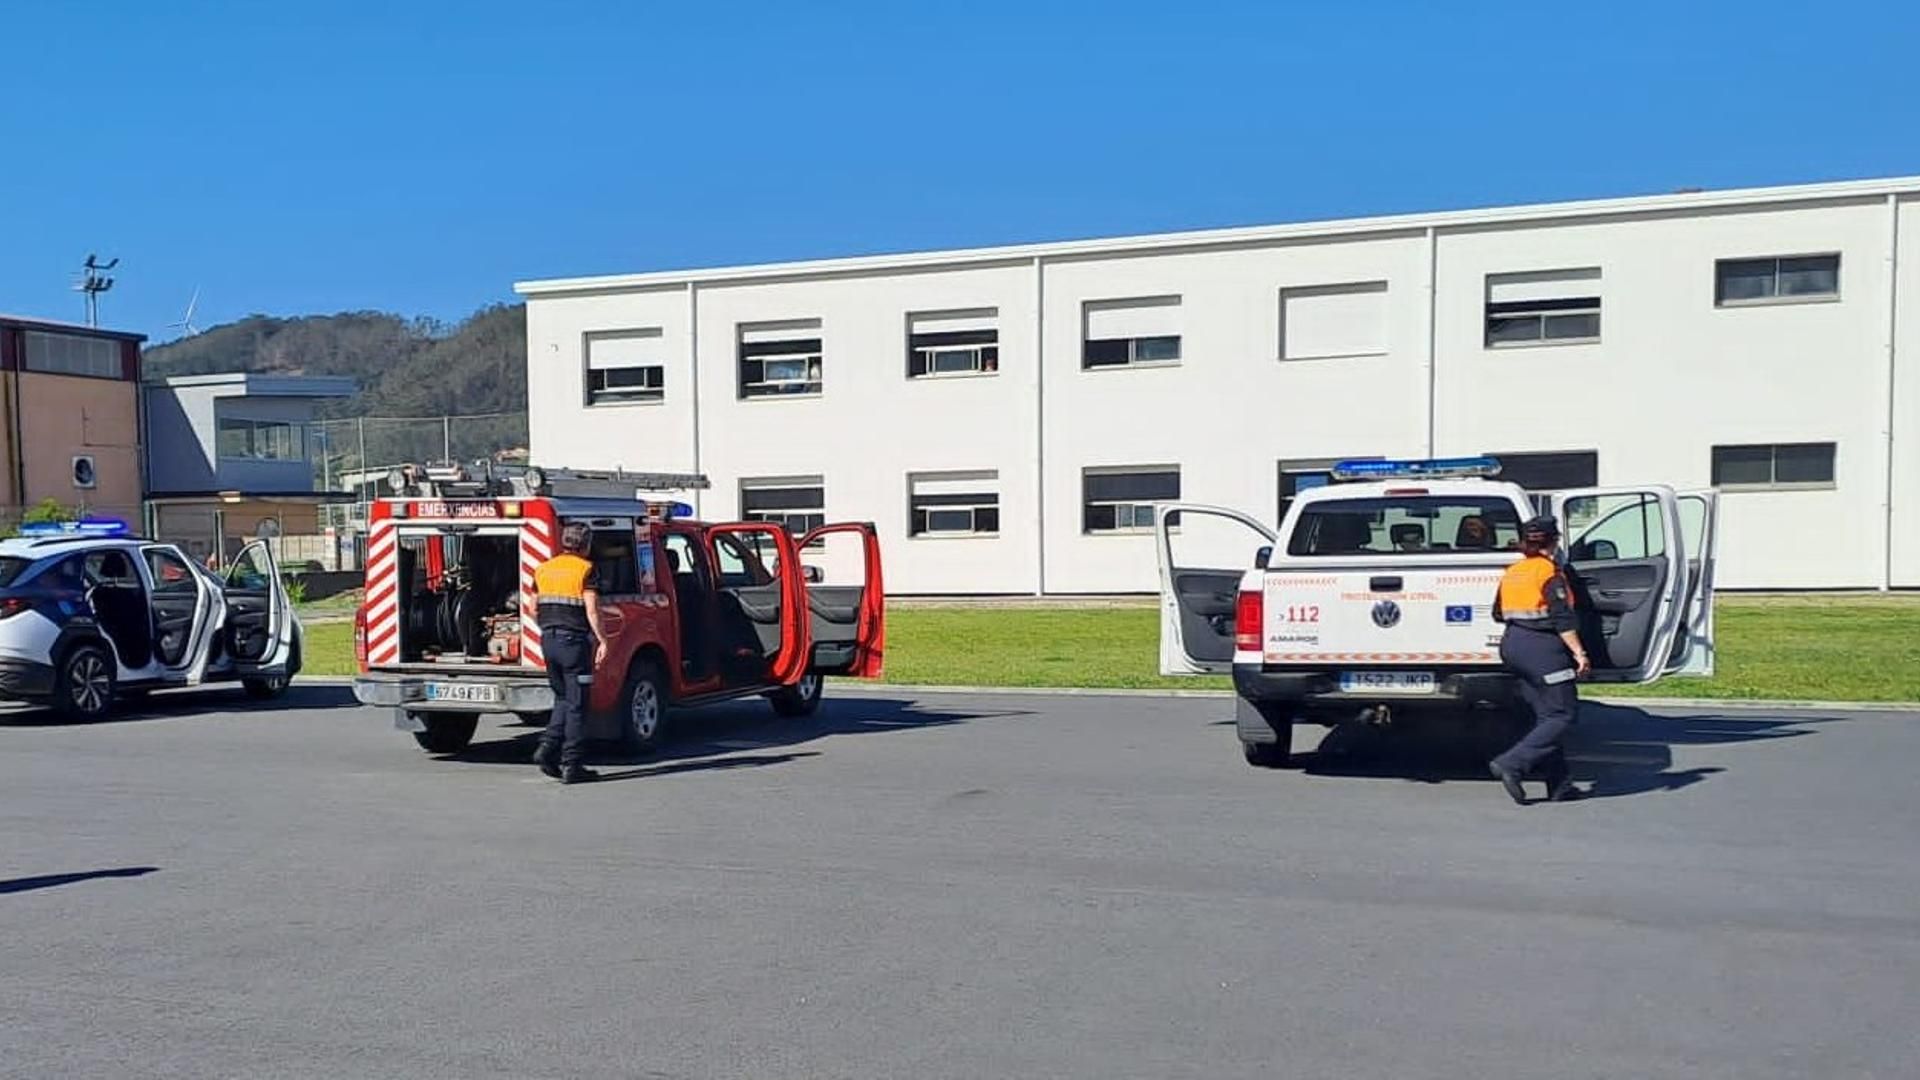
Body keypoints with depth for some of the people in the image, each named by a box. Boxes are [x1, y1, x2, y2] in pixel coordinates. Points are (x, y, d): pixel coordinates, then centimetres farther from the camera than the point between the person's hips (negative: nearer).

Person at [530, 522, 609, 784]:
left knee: (563, 698, 19)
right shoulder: (585, 569, -7)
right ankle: (571, 765, 1)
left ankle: (547, 747, 4)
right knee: (577, 704, 0)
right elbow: (591, 610, -15)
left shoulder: (544, 569, 12)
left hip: (548, 640, 6)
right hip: (574, 641, -6)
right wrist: (602, 641, -12)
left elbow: (534, 610, 15)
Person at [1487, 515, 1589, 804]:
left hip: (1512, 645, 8)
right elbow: (1563, 619, -15)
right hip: (1542, 646, -8)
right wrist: (1579, 652, -14)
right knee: (1563, 714, -3)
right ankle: (1511, 764, -16)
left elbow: (1498, 613, 18)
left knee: (1545, 715, 12)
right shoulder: (1550, 572, -10)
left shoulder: (1511, 572, 12)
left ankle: (1560, 784, 11)